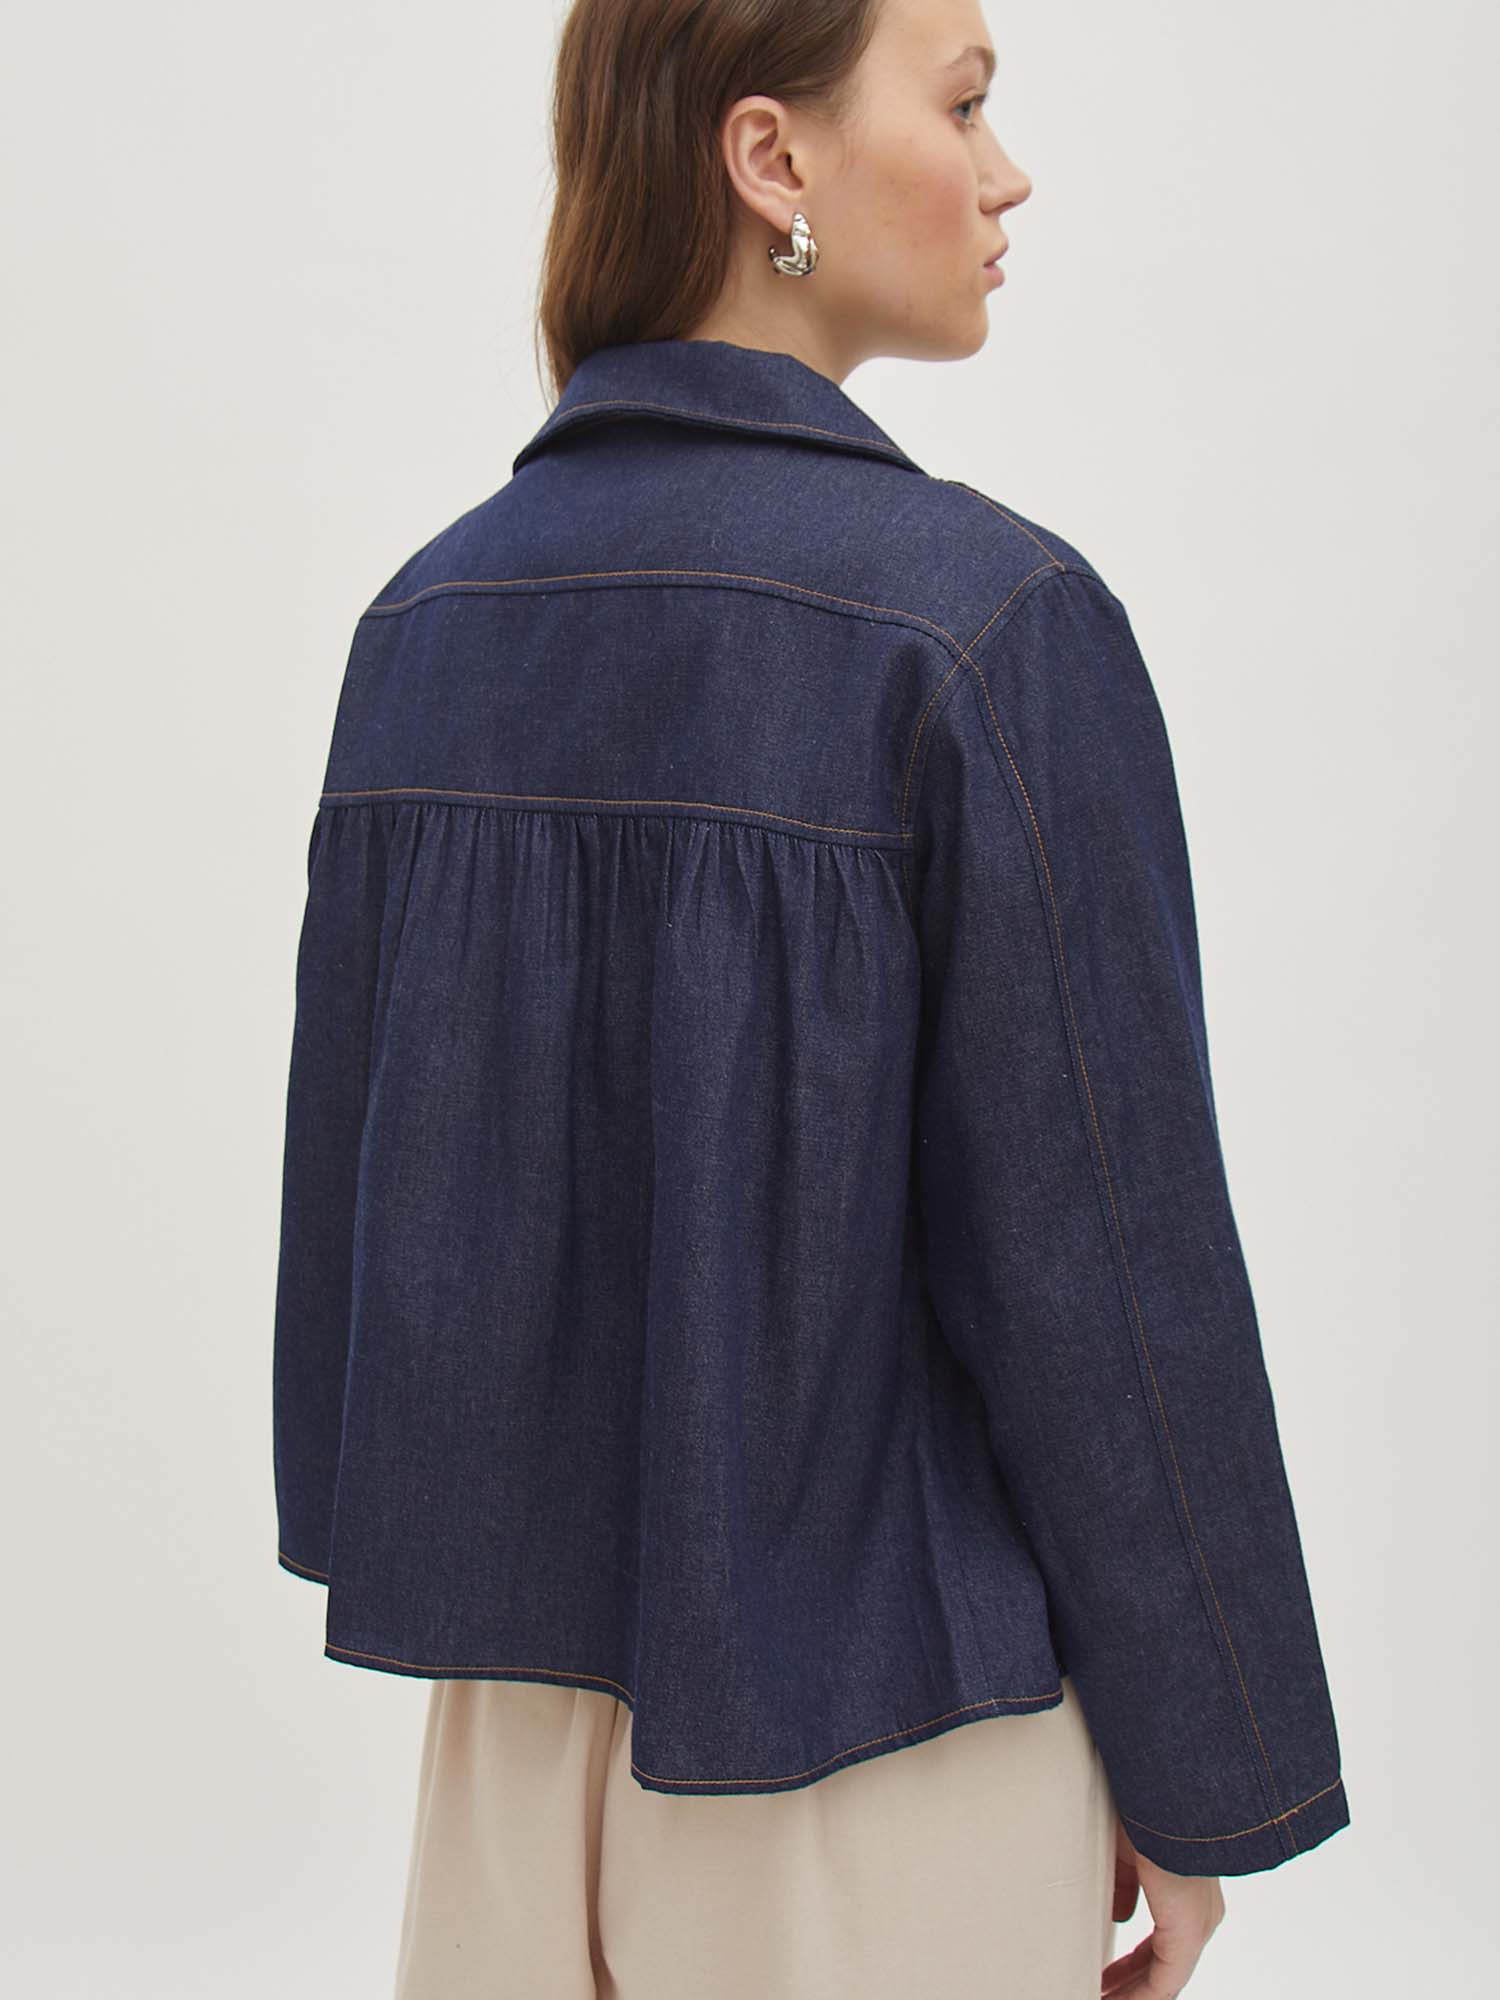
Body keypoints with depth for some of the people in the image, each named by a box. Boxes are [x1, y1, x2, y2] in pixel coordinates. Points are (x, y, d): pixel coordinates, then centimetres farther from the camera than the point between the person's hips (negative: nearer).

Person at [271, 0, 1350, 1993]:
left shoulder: (430, 612, -2)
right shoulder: (987, 615, -19)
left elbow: (354, 1152, 4)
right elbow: (1111, 1261, -17)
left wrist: (420, 1561, 16)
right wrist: (1203, 1776, -5)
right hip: (880, 1739, -5)